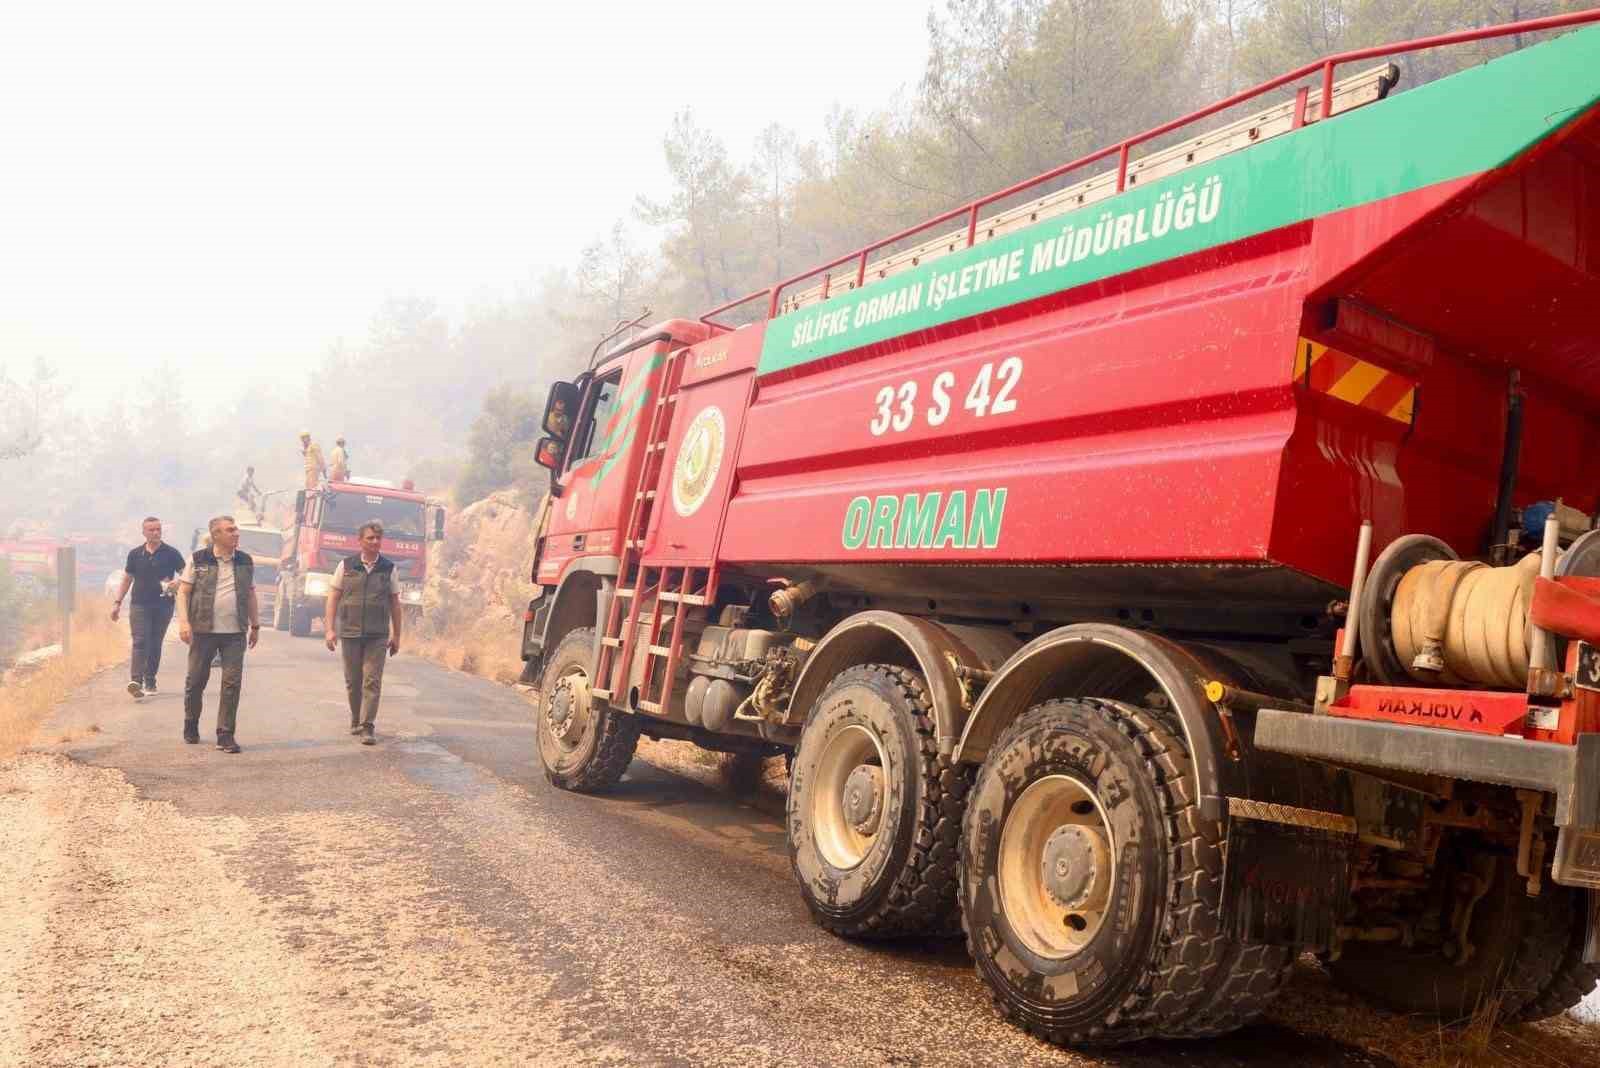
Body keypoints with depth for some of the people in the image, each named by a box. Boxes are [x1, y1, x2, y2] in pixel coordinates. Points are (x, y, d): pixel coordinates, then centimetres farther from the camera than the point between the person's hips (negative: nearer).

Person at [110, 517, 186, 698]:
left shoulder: (171, 553, 1)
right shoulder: (135, 554, 7)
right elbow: (127, 580, 14)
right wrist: (117, 603, 10)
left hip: (163, 606, 0)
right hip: (139, 605, 0)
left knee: (155, 644, 8)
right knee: (140, 642, -12)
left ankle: (150, 681, 18)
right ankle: (135, 681, -22)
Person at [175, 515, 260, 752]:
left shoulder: (245, 561, 9)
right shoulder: (199, 560, -1)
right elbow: (183, 591, -1)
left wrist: (255, 625, 16)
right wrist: (184, 621, -13)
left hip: (235, 633, 2)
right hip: (203, 630, -2)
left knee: (232, 682, -3)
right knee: (196, 679, 9)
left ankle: (225, 735, 3)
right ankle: (191, 726, 30)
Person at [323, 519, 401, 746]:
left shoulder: (388, 568, 3)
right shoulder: (346, 565, 2)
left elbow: (395, 603, 7)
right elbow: (333, 597, 4)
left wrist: (396, 635, 7)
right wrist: (330, 629, -4)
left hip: (378, 635, -1)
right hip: (350, 633, 1)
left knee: (372, 681, -8)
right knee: (353, 682, 10)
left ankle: (367, 728, -9)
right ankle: (356, 721, 28)